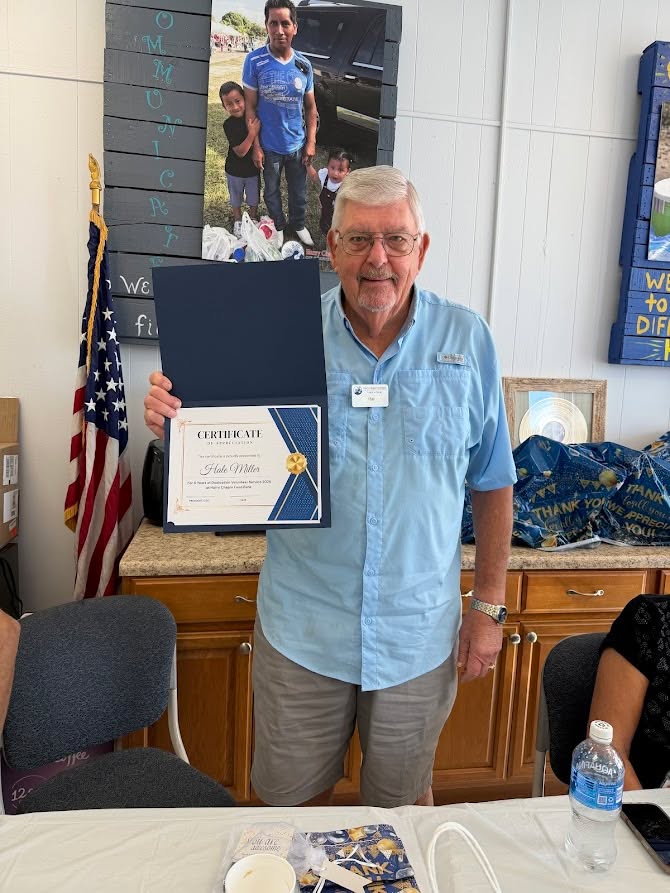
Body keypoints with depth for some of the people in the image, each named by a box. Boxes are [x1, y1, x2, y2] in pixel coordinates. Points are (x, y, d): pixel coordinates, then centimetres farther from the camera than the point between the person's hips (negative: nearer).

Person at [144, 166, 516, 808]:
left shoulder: (466, 340, -4)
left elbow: (491, 484, 2)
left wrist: (489, 606, 2)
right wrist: (177, 423, -22)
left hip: (418, 632, 1)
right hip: (302, 629, 0)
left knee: (404, 800, 23)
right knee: (291, 803, 20)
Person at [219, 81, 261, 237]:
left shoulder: (254, 118, -12)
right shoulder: (229, 125, -22)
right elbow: (240, 151, -28)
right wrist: (252, 133, -36)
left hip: (253, 169, 2)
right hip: (235, 171, -2)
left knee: (254, 198, 21)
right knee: (236, 199, 20)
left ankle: (253, 219, 46)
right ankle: (237, 221, 43)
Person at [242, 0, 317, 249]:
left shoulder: (303, 64, -3)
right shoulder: (254, 61, -13)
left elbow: (310, 108, 5)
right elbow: (250, 107, -9)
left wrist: (311, 142, -1)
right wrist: (255, 146, -12)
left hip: (297, 145, 2)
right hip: (269, 146, -2)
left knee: (299, 191, 17)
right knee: (271, 191, 17)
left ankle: (298, 224, 42)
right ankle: (278, 226, 40)